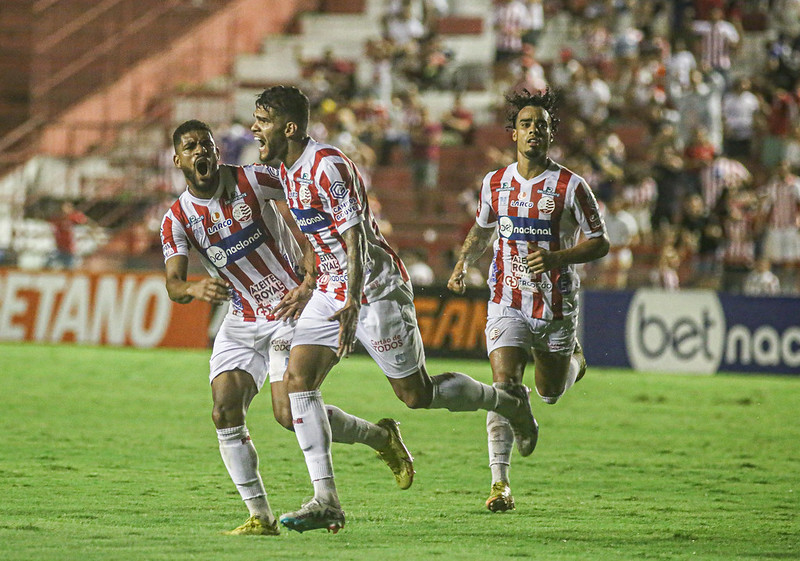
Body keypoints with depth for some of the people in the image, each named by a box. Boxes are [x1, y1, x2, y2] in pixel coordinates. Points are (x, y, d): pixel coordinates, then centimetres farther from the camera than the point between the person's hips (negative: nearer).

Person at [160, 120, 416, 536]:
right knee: (225, 412, -12)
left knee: (290, 413, -17)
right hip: (240, 321, 5)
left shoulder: (252, 181, -11)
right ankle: (260, 517, -4)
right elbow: (173, 284, -11)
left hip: (292, 309, -5)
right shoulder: (177, 218, -2)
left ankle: (380, 436, 7)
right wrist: (194, 289, -38)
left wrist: (312, 279, -14)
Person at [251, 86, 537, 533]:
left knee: (417, 394, 1)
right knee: (298, 379, -9)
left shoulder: (328, 166, -22)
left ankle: (510, 402, 27)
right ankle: (326, 500, -10)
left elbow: (355, 237, -27)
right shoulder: (286, 170, 7)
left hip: (375, 289, -8)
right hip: (332, 290, 9)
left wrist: (353, 303, -37)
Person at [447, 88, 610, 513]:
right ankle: (500, 482, -13)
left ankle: (574, 360, 51)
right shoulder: (495, 183, 2)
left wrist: (556, 258, -21)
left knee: (550, 392, 14)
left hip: (556, 304, -1)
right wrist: (463, 263, 5)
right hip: (507, 303, 1)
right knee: (505, 386, -16)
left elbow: (600, 242, -5)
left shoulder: (570, 186, -9)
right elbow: (482, 229, 21)